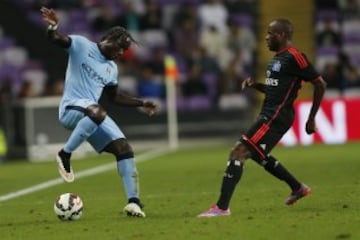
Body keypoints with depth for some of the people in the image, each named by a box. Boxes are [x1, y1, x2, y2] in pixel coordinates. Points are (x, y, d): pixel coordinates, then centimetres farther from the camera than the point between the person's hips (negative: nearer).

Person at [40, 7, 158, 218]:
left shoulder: (112, 68, 20)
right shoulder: (82, 46, -1)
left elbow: (115, 97, 33)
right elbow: (56, 39, -16)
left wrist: (141, 103, 25)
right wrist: (53, 27, -39)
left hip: (94, 115, 8)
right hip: (72, 108, -8)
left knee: (124, 148, -6)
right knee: (97, 112, -41)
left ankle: (133, 201, -4)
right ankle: (65, 155, -23)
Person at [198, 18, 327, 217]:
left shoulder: (293, 57, -13)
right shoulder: (277, 58, 16)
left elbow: (320, 84, -12)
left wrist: (311, 119, -8)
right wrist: (255, 85, 7)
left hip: (276, 117, -11)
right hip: (269, 114, 11)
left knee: (238, 152, -16)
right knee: (258, 154, 27)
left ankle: (222, 207, -18)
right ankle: (298, 188, 38)